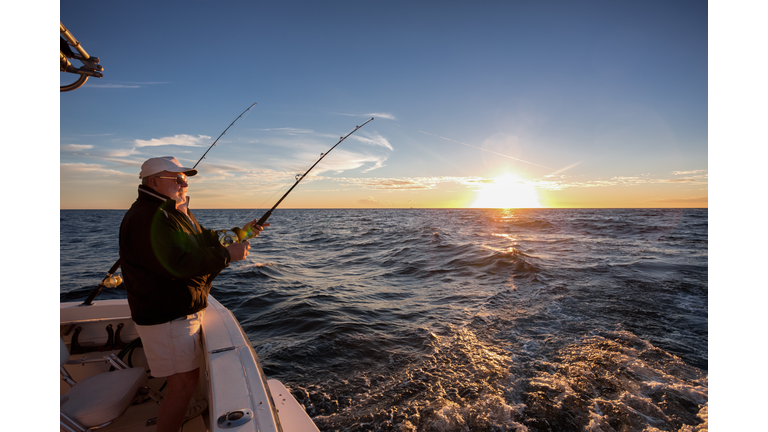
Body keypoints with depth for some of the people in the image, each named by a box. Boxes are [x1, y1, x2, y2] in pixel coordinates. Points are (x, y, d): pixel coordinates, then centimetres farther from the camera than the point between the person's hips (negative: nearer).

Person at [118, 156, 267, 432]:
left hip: (183, 310, 11)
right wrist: (228, 255, -27)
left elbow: (205, 240, 14)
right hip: (167, 317, -11)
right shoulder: (147, 218, -24)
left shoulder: (177, 211, 12)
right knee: (184, 382, -4)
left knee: (187, 371, 29)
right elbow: (177, 264, -32)